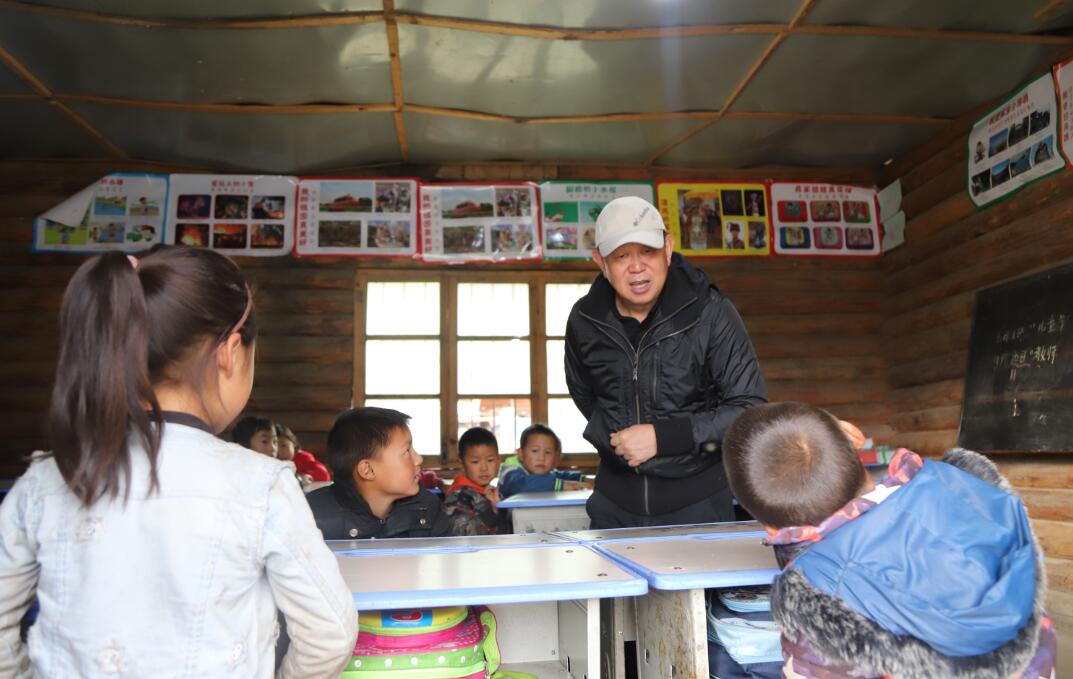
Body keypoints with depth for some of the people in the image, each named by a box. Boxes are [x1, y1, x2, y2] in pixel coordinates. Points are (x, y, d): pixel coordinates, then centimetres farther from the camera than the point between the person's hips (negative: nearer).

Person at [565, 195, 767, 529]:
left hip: (698, 500, -2)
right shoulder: (584, 320, -4)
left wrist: (662, 436, -21)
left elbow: (750, 408, -14)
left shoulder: (710, 312, -14)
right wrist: (617, 440, 6)